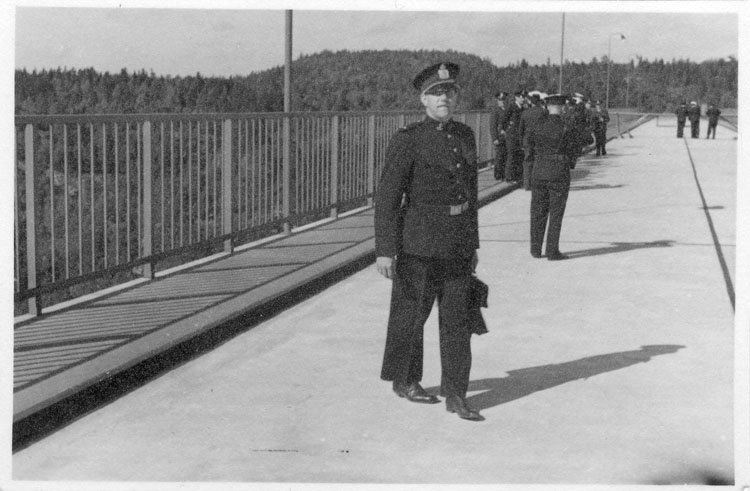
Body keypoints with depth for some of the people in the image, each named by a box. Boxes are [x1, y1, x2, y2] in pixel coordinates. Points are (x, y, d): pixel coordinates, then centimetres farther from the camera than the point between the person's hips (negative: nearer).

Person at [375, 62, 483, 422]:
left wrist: (472, 243, 17)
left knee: (457, 317, 3)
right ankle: (404, 381, 28)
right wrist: (384, 250, -17)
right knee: (411, 312, 9)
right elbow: (387, 198, -12)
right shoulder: (407, 140, -10)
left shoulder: (465, 136, 8)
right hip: (419, 240, -5)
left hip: (458, 241, 5)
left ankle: (456, 395, 8)